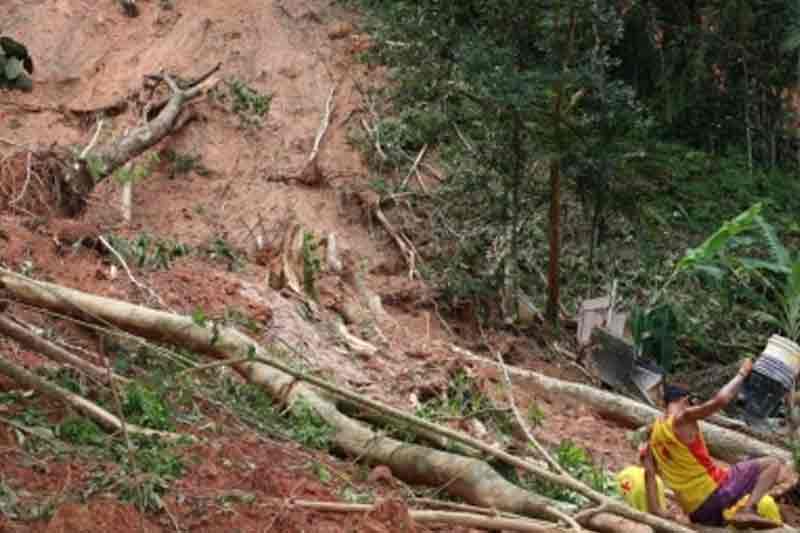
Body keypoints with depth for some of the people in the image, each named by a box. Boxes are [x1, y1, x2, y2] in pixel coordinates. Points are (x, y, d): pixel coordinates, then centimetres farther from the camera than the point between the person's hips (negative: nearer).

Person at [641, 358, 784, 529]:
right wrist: (742, 373, -6)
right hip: (715, 491, -7)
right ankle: (747, 509, -20)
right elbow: (720, 400, -20)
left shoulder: (653, 433, 10)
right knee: (772, 464, -1)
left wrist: (656, 511, 0)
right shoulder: (683, 419, -9)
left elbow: (649, 474, 2)